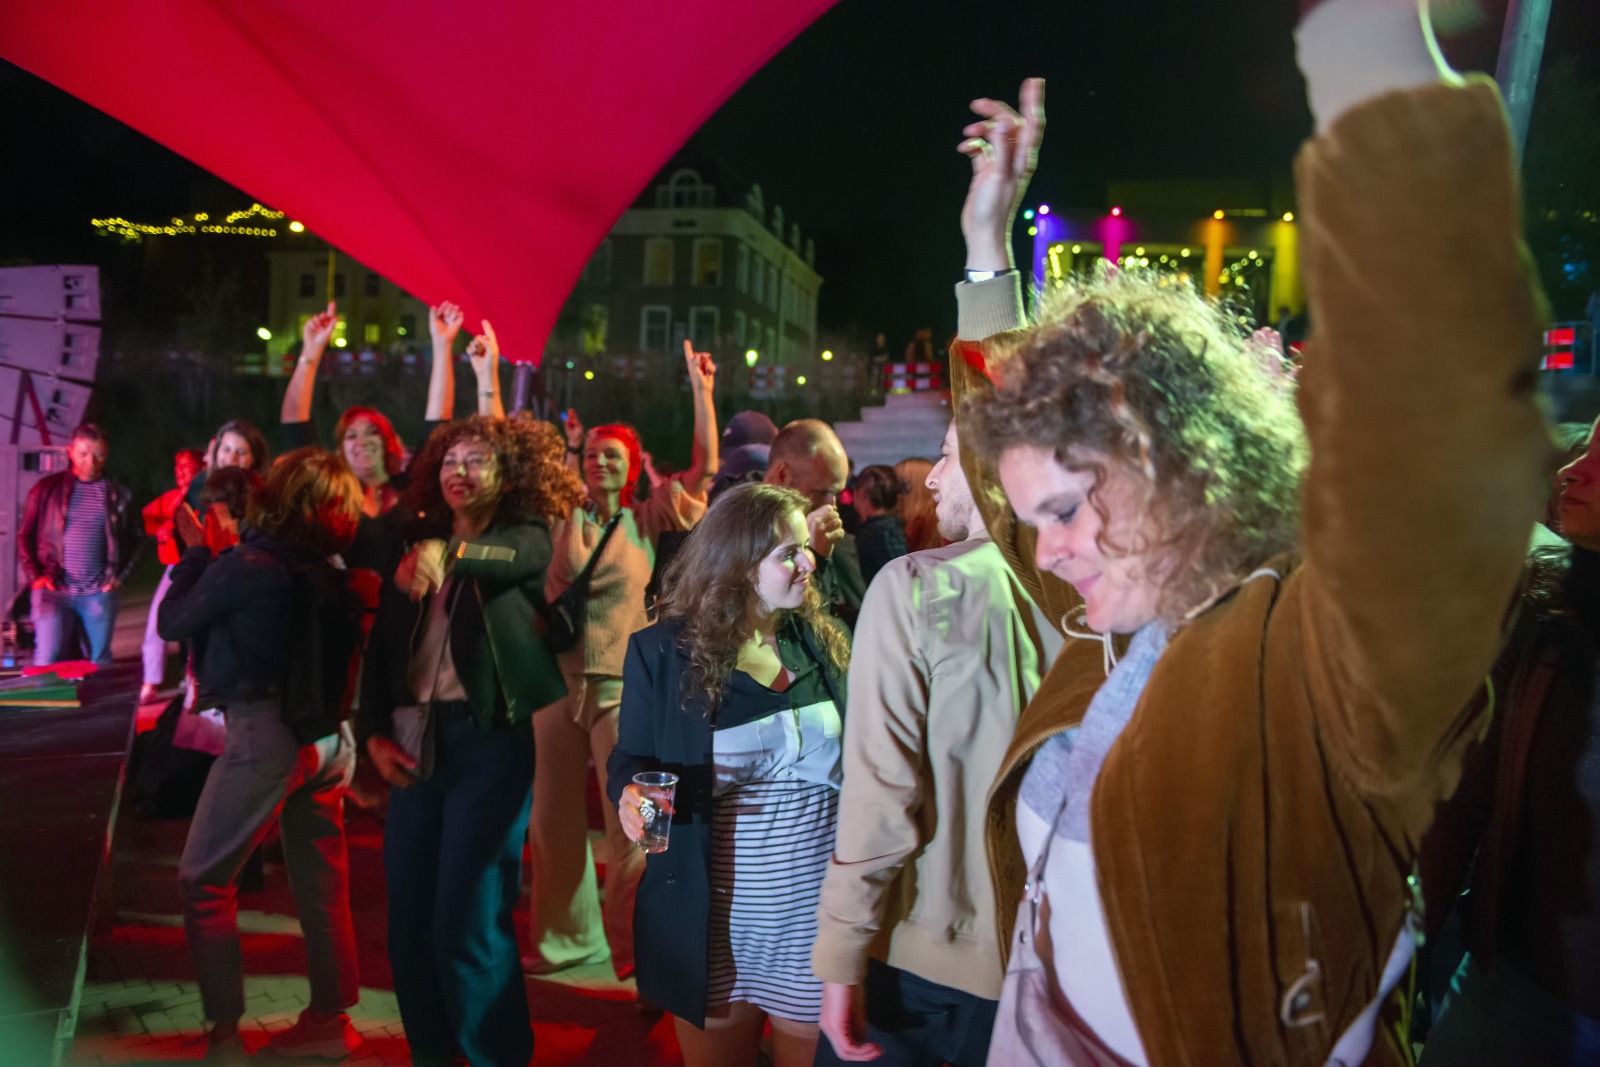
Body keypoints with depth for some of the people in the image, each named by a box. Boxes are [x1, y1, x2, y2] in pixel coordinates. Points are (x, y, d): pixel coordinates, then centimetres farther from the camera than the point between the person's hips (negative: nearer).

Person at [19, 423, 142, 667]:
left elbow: (135, 540, 13)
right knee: (47, 660, -9)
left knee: (100, 662, 6)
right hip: (54, 590, -1)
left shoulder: (118, 494, 6)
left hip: (99, 593, 1)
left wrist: (121, 576, 3)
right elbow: (25, 535, 7)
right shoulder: (47, 489, 3)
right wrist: (35, 576, -2)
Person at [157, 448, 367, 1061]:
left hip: (265, 731, -6)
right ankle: (329, 1019, 21)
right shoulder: (330, 575, 3)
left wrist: (194, 553, 12)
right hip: (326, 735, 6)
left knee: (203, 881, 7)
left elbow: (172, 624, 0)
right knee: (322, 885, 13)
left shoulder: (245, 565, -12)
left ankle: (224, 1030, 7)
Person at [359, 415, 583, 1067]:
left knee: (467, 921, -5)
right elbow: (381, 647, 13)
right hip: (416, 742, 5)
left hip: (490, 742, -5)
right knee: (408, 917, 10)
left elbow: (517, 556, -26)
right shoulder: (418, 543, 14)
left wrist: (448, 552, -44)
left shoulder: (528, 538, 0)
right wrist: (374, 733, 3)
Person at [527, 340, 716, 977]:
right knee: (552, 819, 9)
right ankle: (566, 937, 26)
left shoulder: (647, 521, 5)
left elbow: (705, 466, 0)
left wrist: (702, 388, -3)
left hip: (623, 685, -2)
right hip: (558, 679, 3)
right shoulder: (561, 520, 8)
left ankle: (630, 943, 13)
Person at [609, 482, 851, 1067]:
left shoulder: (823, 640, 1)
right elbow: (628, 760, 0)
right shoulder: (662, 651, -7)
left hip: (821, 911, 2)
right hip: (715, 919, -2)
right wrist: (631, 795, -20)